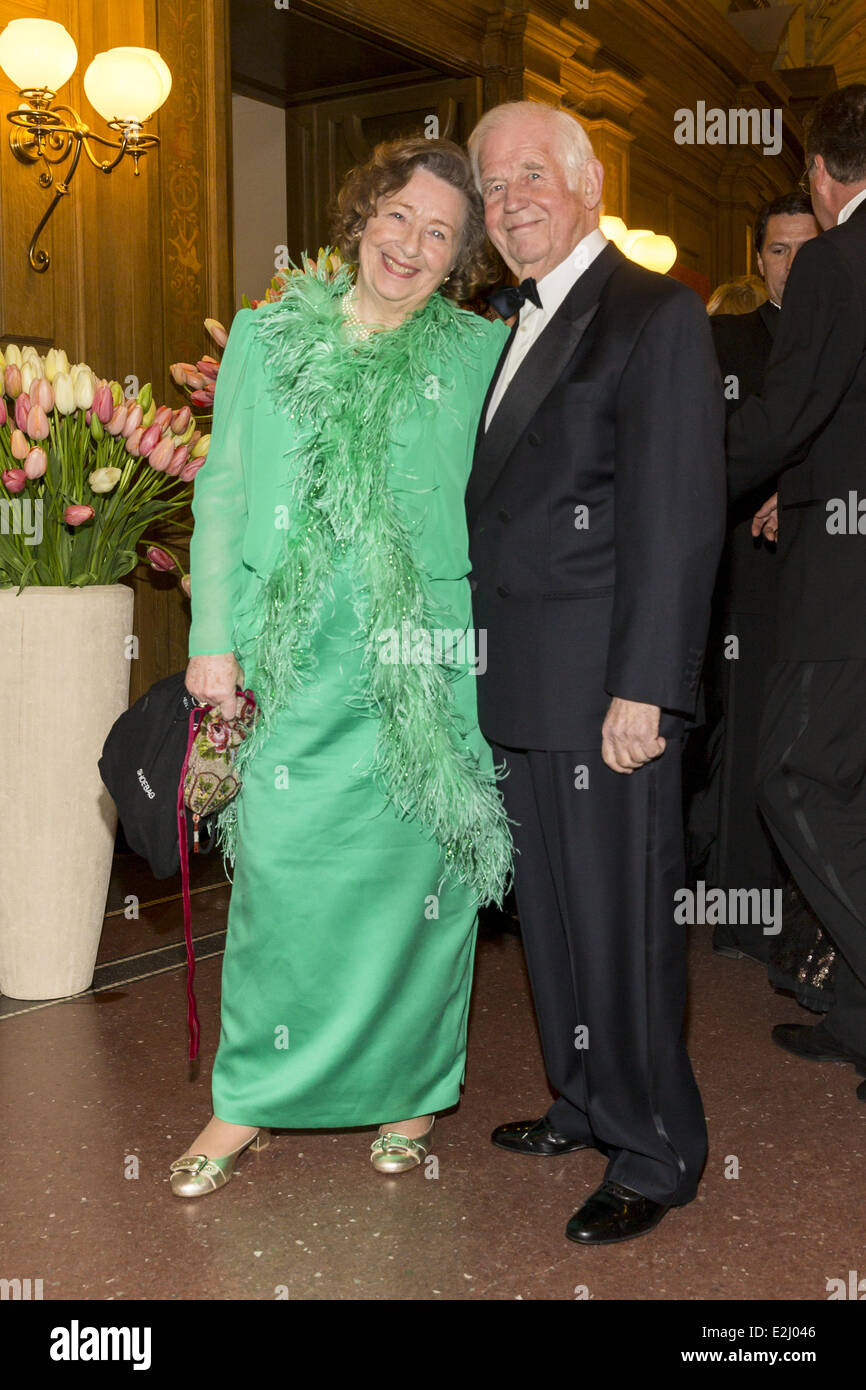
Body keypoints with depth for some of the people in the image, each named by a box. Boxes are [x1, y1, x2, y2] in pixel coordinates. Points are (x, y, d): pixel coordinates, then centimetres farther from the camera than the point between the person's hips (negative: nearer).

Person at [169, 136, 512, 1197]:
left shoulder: (482, 353, 6)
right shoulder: (267, 336, 9)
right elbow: (223, 493, 8)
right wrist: (213, 636, 2)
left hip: (430, 664, 0)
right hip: (298, 664, 1)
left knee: (415, 869, 6)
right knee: (281, 863, -2)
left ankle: (411, 1090, 25)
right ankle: (250, 1098, 17)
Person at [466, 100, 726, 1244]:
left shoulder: (654, 315, -8)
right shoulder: (523, 326, 18)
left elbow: (678, 515, -16)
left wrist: (643, 688, -20)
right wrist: (491, 667, 12)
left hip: (604, 689, -8)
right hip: (521, 691, 8)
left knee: (621, 920, 1)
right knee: (552, 912, 17)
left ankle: (656, 1155, 17)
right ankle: (588, 1103, 34)